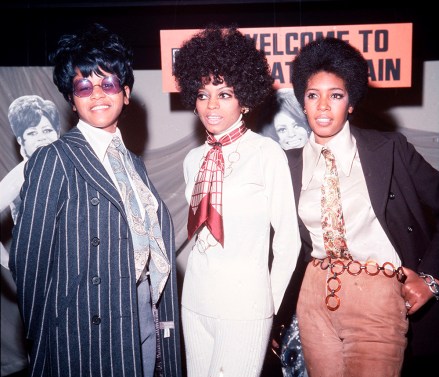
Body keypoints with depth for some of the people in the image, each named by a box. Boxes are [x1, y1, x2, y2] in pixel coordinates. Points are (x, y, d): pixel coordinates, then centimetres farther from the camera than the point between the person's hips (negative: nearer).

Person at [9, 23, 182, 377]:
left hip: (147, 318, 6)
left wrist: (161, 316, 3)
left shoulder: (134, 163, 12)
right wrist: (43, 340, -3)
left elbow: (157, 228, 9)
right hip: (89, 326, -6)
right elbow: (30, 257, -10)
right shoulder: (55, 159, -8)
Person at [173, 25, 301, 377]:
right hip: (196, 299, 5)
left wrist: (272, 304, 1)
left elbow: (288, 239, -6)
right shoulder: (193, 160, 7)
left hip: (245, 300, -5)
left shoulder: (267, 153, -10)